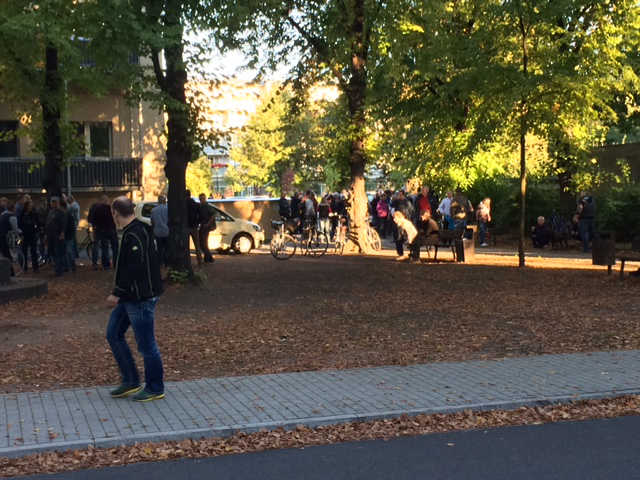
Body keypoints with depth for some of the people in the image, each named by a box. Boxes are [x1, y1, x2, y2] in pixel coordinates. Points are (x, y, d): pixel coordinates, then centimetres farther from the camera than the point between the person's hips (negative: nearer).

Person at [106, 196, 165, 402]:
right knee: (113, 334, 15)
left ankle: (155, 389, 14)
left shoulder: (134, 235, -20)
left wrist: (117, 292, -20)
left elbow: (134, 269, -27)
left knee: (146, 344, 0)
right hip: (130, 297, 11)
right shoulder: (139, 229, 12)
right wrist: (119, 292, 18)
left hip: (141, 299, -11)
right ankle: (130, 381, 23)